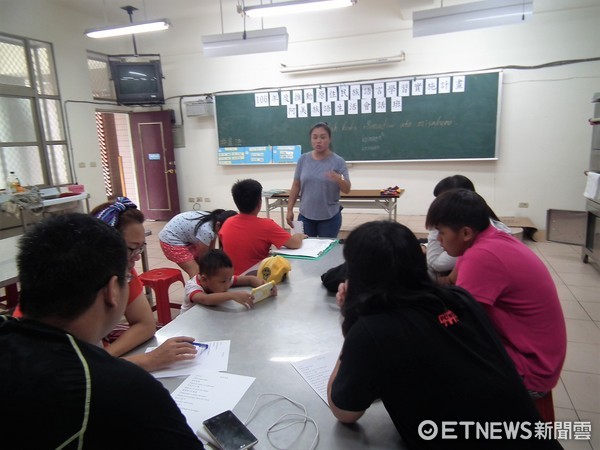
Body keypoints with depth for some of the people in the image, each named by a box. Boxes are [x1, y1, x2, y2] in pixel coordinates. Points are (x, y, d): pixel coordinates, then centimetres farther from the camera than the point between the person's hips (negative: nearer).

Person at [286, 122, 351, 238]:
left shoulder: (338, 161, -6)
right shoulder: (303, 159, 0)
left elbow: (347, 189, -9)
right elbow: (296, 186, 5)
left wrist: (339, 180, -29)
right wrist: (290, 209, 3)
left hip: (330, 217, -2)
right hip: (305, 215, 2)